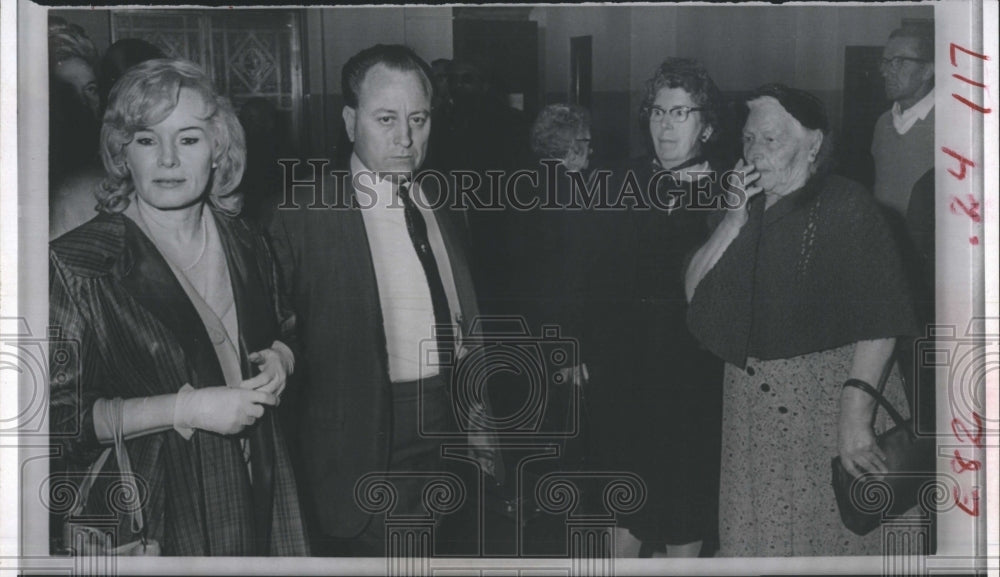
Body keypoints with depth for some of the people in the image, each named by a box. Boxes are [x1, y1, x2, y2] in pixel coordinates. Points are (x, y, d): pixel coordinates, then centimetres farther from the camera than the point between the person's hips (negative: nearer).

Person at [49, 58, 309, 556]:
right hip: (147, 516, -5)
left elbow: (284, 333, 22)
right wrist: (185, 409, -21)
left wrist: (278, 361, -2)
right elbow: (59, 416, -15)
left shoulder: (245, 246, 6)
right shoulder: (75, 264, -12)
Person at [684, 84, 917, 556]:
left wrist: (856, 414, -22)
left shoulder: (845, 204, -9)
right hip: (750, 399, 6)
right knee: (753, 534, 9)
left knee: (832, 532, 0)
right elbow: (694, 291, 3)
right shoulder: (740, 208, 12)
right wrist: (735, 218, -7)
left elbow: (880, 318, -16)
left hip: (828, 393, -6)